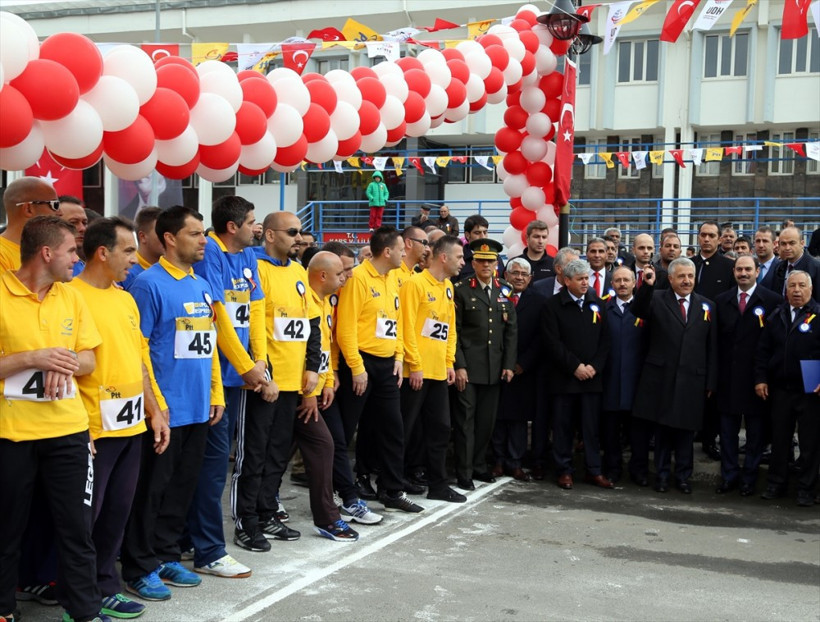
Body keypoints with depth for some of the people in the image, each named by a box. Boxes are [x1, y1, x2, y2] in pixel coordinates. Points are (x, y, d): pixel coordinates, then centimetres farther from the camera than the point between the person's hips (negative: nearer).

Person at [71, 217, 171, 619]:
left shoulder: (126, 299, 13)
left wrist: (155, 410, 15)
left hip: (132, 426, 8)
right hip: (94, 429, -8)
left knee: (117, 512, 14)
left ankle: (105, 589, 26)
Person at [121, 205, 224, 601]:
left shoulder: (203, 287, 12)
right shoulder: (150, 284, -11)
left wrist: (216, 394, 14)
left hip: (199, 409, 7)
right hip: (166, 410, -7)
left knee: (182, 487, 14)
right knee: (152, 489, 2)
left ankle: (167, 557, 27)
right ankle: (140, 569, 13)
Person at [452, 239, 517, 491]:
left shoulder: (504, 292, 10)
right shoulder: (461, 290, -2)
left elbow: (511, 330, 11)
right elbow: (454, 331, -5)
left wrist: (509, 364, 4)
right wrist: (458, 365, -11)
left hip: (495, 368, 4)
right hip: (468, 366, -4)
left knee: (487, 420, 11)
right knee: (465, 420, 0)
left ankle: (479, 465, 25)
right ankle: (464, 474, 6)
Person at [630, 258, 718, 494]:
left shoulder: (707, 306, 10)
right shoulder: (656, 299, 2)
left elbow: (712, 348, 10)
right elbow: (638, 311, -19)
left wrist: (711, 382, 6)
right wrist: (647, 286, -34)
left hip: (692, 380, 2)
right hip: (661, 377, -2)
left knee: (686, 430, 8)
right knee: (662, 429, 7)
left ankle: (683, 476, 20)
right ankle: (662, 475, 21)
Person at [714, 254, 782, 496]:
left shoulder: (772, 301, -4)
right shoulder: (722, 301, 7)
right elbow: (717, 339, 6)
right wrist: (715, 373, 0)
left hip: (756, 377, -3)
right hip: (727, 376, 3)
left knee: (755, 432, 8)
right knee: (727, 430, 10)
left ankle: (749, 478, 20)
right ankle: (729, 476, 21)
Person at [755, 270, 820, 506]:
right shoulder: (777, 316, 9)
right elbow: (763, 350, 9)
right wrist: (760, 379, 2)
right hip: (780, 389, 4)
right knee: (779, 440, 12)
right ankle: (775, 484, 23)